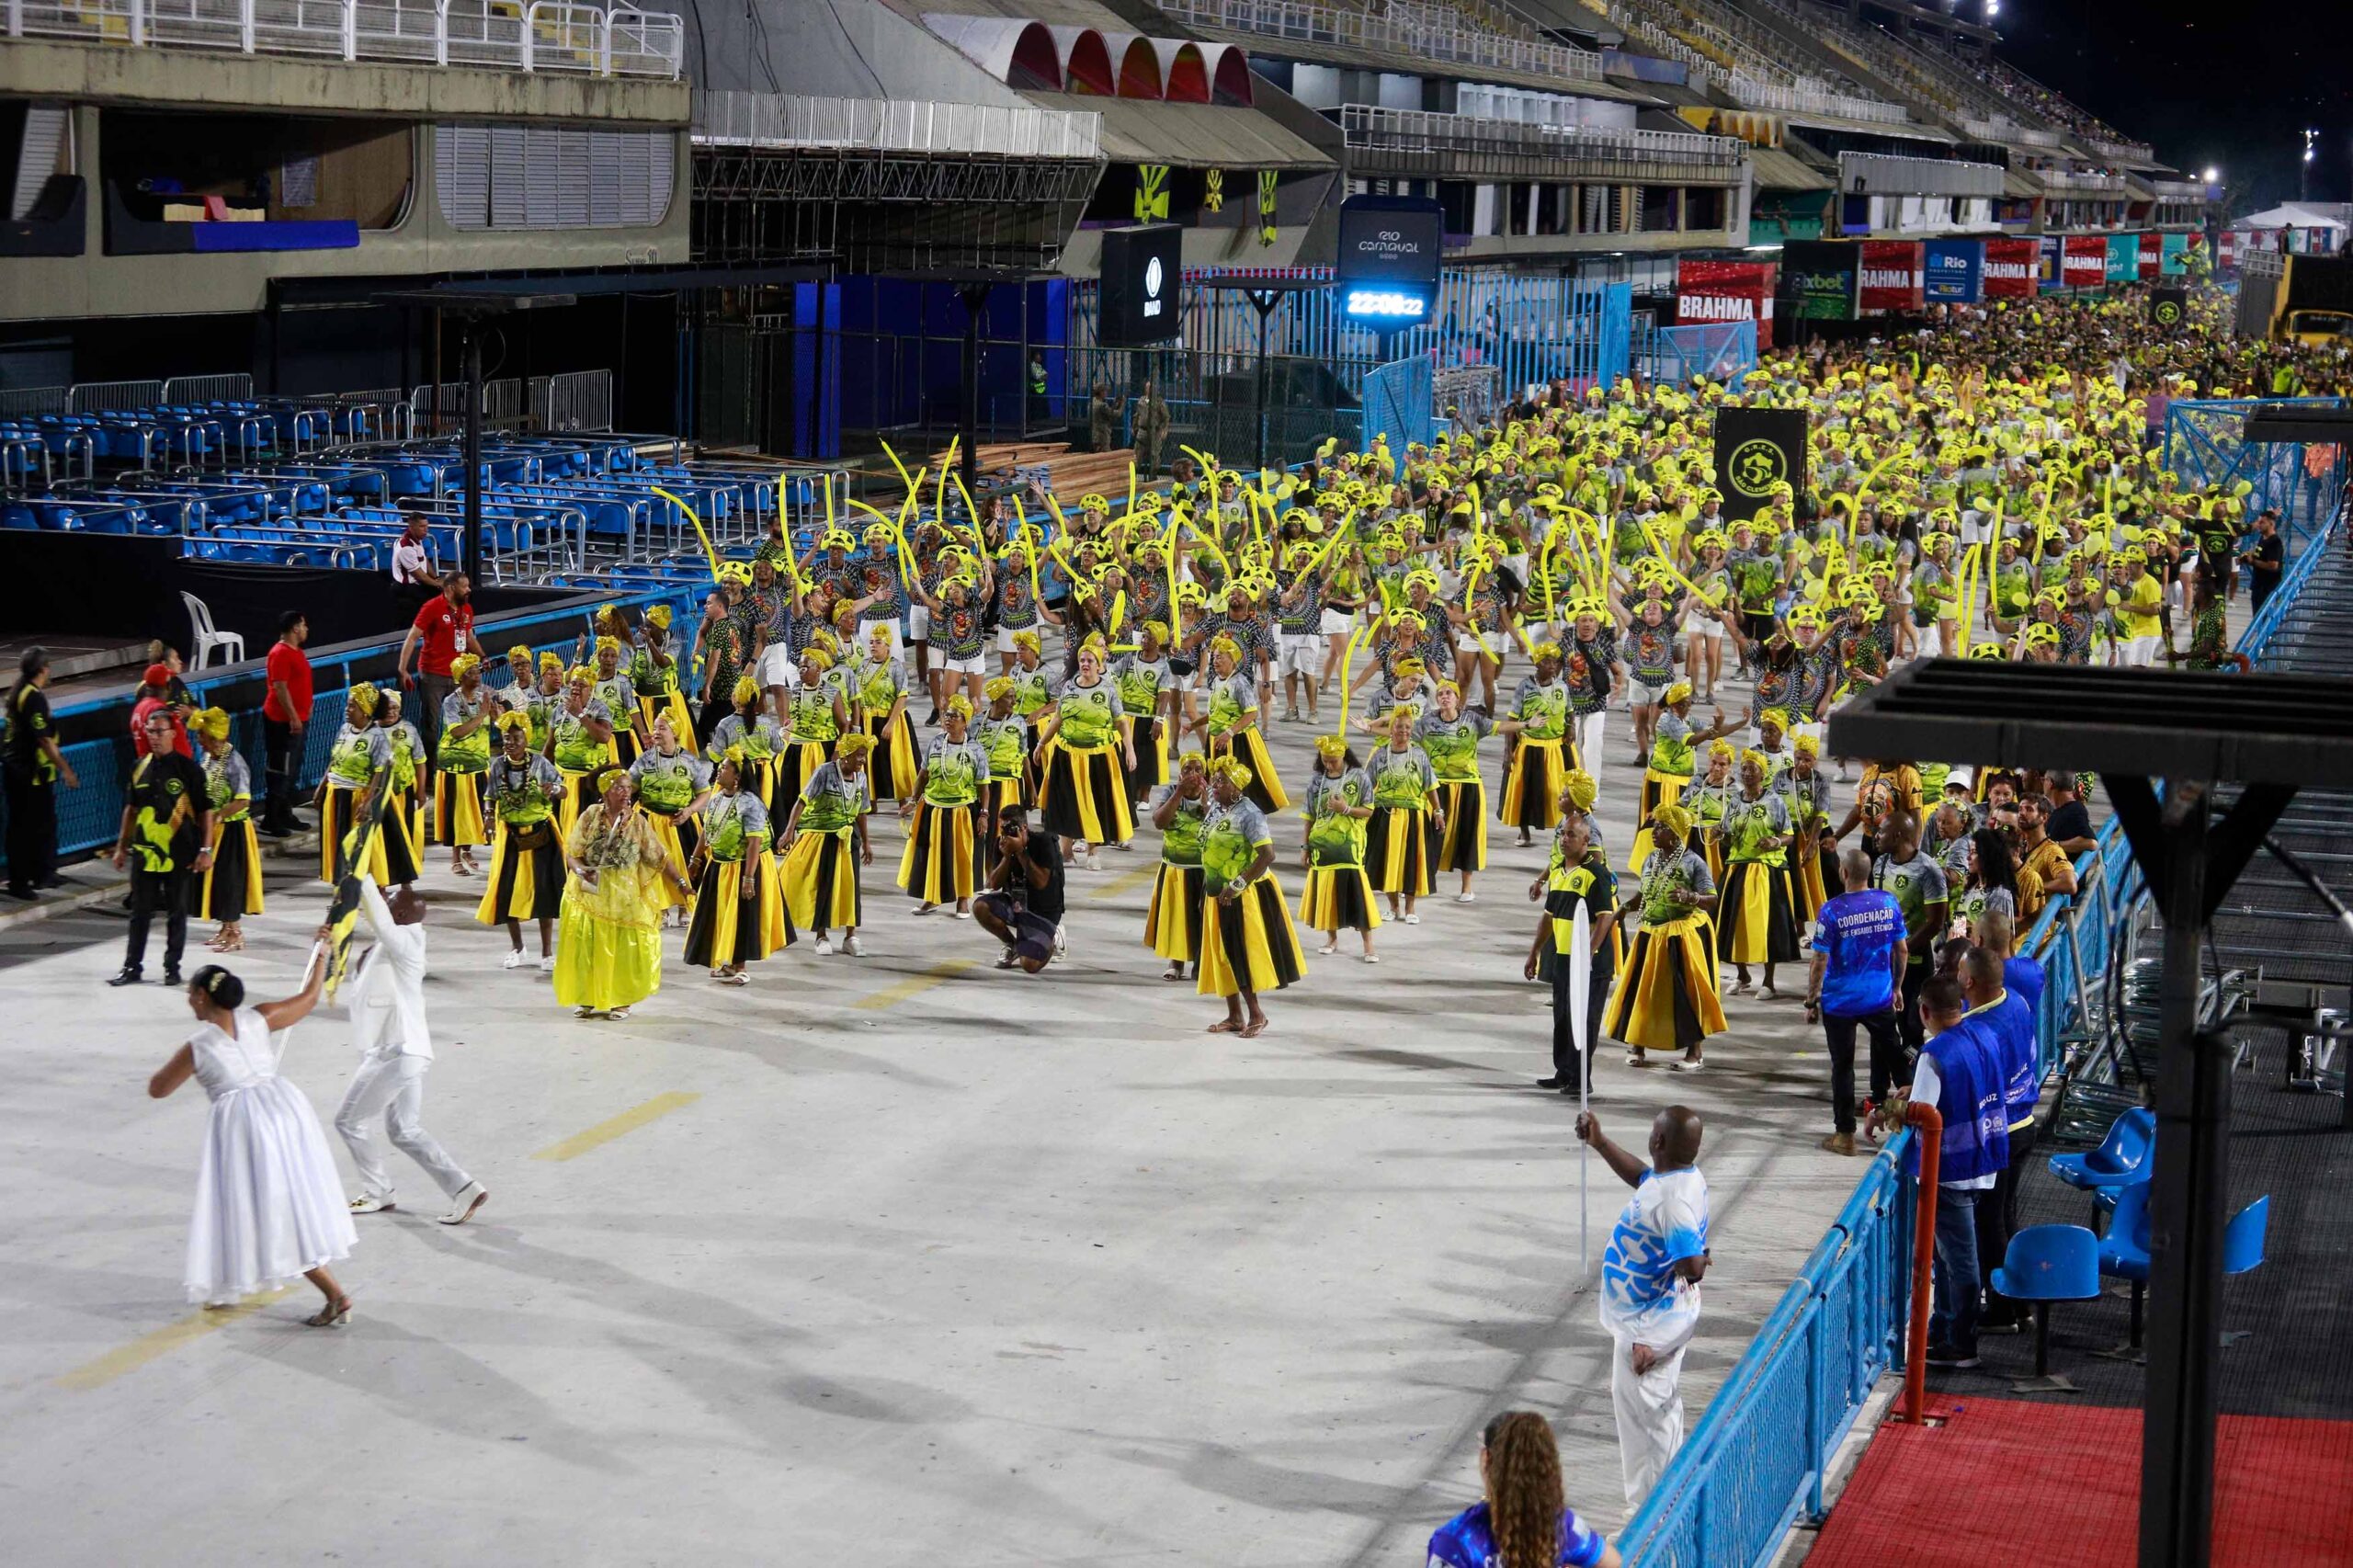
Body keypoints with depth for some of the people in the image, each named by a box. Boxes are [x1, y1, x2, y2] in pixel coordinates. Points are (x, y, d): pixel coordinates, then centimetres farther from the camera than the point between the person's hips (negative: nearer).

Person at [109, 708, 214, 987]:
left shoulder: (188, 769, -7)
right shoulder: (139, 767, 6)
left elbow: (205, 812, -5)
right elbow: (131, 809, 16)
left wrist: (205, 850, -10)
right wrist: (121, 846, 15)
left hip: (178, 854, -3)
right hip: (144, 851, 4)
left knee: (176, 912, 7)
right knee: (140, 912, 8)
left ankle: (172, 967, 16)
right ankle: (132, 967, 14)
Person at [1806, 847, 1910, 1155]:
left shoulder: (1831, 911, -18)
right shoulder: (1889, 903, -5)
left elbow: (1820, 961, -15)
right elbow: (1902, 950, 4)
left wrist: (1811, 1001, -3)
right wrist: (1897, 986, 19)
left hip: (1840, 1002, -3)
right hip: (1880, 999, 3)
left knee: (1842, 1066, 7)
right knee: (1892, 1054, 22)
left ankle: (1845, 1134, 12)